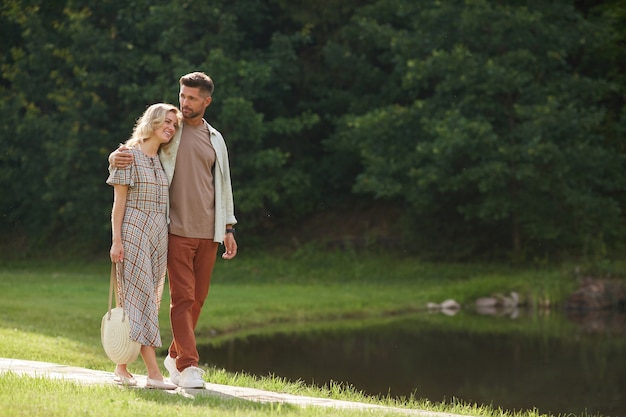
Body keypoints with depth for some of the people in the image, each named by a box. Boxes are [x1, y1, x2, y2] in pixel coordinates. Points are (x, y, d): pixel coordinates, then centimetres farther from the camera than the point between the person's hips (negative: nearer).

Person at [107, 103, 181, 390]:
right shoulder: (129, 156, -4)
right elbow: (119, 201, -7)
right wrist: (116, 240, -12)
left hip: (159, 235, 7)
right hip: (134, 232, -7)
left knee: (142, 299, 7)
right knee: (141, 296, -10)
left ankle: (121, 365, 14)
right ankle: (154, 374, -15)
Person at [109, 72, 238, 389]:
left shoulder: (215, 140, 14)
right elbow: (134, 151, 5)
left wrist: (228, 228, 15)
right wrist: (116, 157, -20)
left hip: (208, 231, 4)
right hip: (178, 229, -4)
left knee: (198, 298, 6)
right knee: (182, 296, -10)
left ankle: (175, 357, 21)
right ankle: (188, 366, -10)